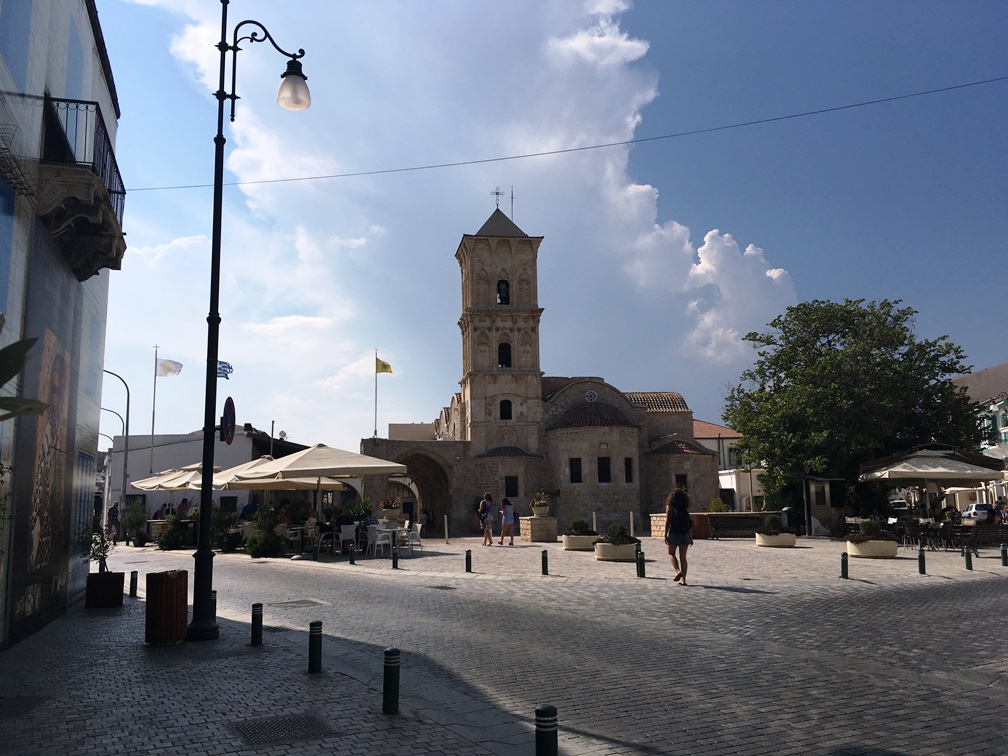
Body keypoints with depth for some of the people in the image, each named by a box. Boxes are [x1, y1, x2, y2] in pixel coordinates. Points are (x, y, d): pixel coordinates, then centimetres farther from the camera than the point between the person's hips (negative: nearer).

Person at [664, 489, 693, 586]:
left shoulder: (670, 507, 0)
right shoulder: (685, 508, 9)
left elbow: (667, 521, -5)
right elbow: (689, 523, 8)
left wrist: (665, 535, -3)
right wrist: (690, 537, 13)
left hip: (674, 533, -3)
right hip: (685, 534, 3)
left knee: (671, 553, 13)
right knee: (683, 557, 7)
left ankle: (678, 571, -10)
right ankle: (683, 579, 6)